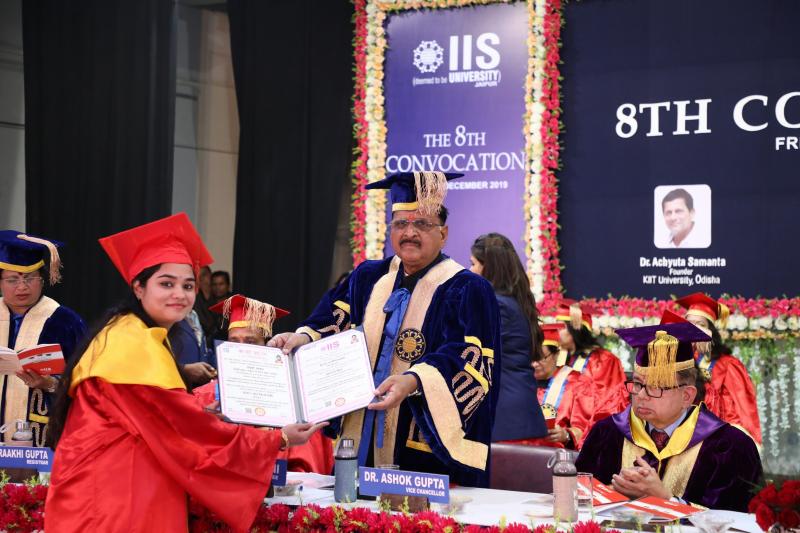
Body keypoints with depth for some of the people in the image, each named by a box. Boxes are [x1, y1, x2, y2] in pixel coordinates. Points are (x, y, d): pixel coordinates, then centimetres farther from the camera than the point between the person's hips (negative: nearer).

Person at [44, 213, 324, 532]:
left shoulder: (142, 340, 14)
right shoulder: (135, 346, -18)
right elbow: (188, 427, -18)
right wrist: (278, 440, -11)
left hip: (118, 495, 10)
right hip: (109, 505, -10)